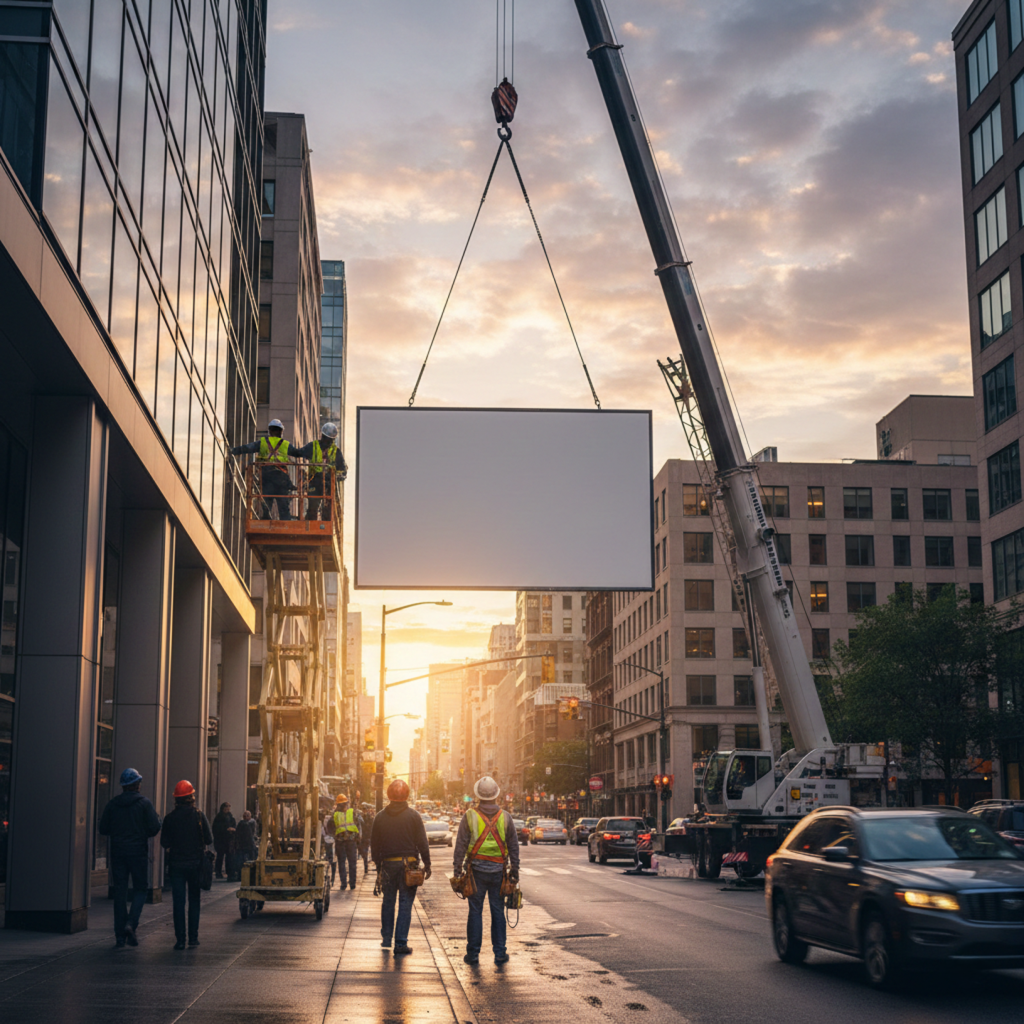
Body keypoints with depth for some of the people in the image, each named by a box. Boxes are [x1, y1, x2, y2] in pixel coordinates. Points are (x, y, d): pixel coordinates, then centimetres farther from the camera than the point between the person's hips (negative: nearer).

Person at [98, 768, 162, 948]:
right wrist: (157, 818, 11)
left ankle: (120, 933, 6)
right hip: (138, 852, -3)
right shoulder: (144, 804, -5)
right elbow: (154, 828, -10)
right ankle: (131, 923, -13)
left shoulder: (112, 804, 4)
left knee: (120, 891, 7)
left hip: (117, 852, 3)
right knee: (141, 889, 8)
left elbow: (103, 829, 6)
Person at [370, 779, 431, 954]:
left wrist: (378, 865, 17)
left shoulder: (380, 817, 3)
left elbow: (374, 845, 8)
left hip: (388, 865, 3)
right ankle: (400, 943, -2)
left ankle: (386, 938, 23)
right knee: (405, 904, 0)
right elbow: (422, 843, -5)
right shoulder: (413, 816, -5)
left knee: (388, 901, 17)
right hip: (408, 865, -3)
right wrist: (427, 864, 3)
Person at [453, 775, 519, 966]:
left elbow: (460, 845, -3)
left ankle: (473, 953, 8)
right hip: (498, 871, 1)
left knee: (475, 911, 4)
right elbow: (513, 846, 6)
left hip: (476, 869, -1)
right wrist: (515, 870, 12)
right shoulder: (505, 817, 2)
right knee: (498, 911, 8)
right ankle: (500, 953, 10)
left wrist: (457, 869, 2)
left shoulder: (469, 816, -3)